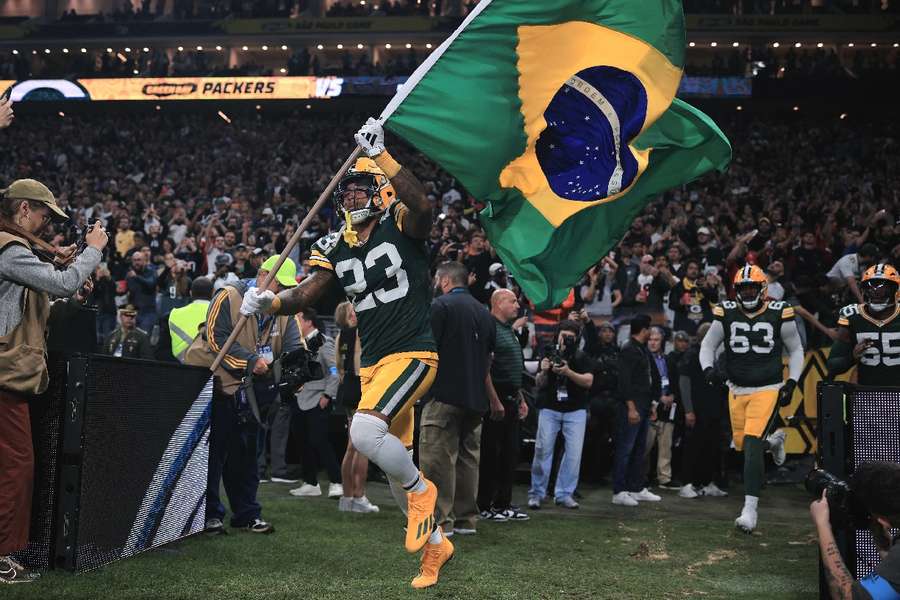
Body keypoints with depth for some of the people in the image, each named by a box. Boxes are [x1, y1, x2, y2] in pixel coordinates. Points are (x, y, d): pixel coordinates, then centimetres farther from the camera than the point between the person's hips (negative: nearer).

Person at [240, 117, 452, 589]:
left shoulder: (401, 224, -7)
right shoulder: (335, 248, 9)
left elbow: (421, 205, -31)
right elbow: (304, 296, 2)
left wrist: (380, 155, -35)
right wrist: (269, 302, -17)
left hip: (412, 354, -7)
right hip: (372, 364, 7)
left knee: (364, 430, -29)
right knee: (394, 466, 14)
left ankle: (420, 488, 0)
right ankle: (435, 544, 35)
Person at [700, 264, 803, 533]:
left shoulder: (779, 314, -5)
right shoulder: (726, 313, -1)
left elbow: (796, 350, 7)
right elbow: (708, 345, 7)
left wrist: (791, 383, -2)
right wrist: (708, 368, -13)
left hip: (768, 389, -4)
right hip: (737, 390, 4)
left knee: (752, 444, -16)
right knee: (741, 444, 11)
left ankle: (750, 510, -11)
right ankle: (773, 441, 47)